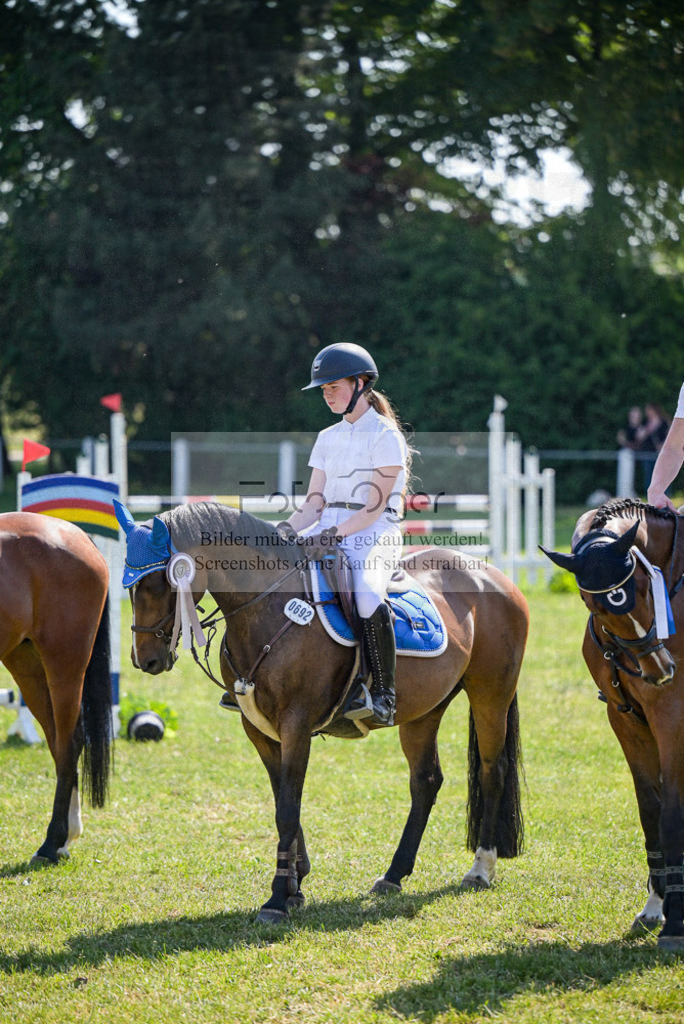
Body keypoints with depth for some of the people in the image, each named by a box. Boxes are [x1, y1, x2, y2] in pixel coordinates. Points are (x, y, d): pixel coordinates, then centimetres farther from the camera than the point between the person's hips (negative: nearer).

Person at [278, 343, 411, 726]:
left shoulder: (385, 437, -5)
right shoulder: (328, 438, 17)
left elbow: (375, 507, -13)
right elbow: (315, 502, 12)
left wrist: (334, 535, -25)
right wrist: (288, 529, -8)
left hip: (375, 535, -7)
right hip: (327, 532, 7)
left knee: (367, 594, -38)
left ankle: (384, 693, -27)